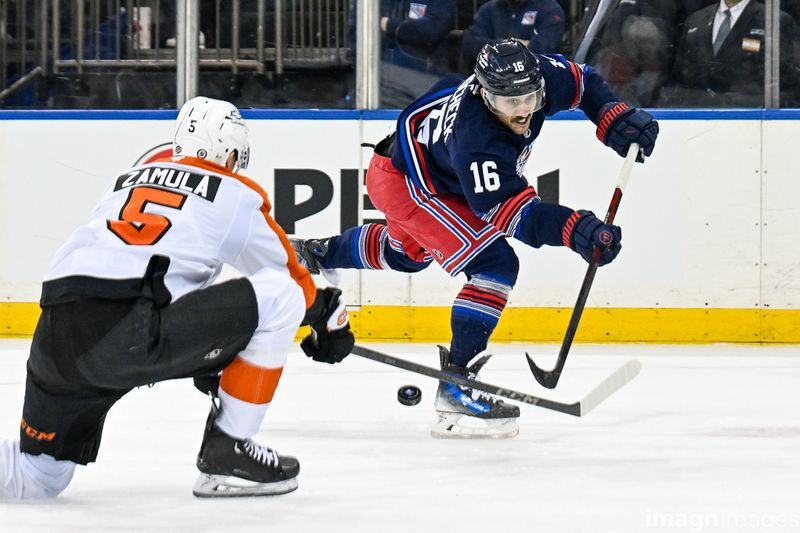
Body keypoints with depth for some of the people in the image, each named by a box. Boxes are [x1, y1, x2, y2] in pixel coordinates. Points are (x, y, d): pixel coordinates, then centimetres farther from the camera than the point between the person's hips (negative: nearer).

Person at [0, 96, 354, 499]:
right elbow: (289, 275, 24)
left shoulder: (127, 180, 32)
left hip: (53, 338, 7)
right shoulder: (235, 195, 15)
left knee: (37, 478, 23)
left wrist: (202, 359, 49)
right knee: (279, 296, 6)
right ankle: (225, 451, 9)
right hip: (131, 335, -7)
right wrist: (329, 321, 45)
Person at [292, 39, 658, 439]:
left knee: (407, 251, 37)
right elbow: (510, 213, -41)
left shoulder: (537, 77, -23)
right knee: (496, 265, -23)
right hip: (404, 183, -9)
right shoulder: (476, 139, -42)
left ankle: (316, 254, 62)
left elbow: (581, 82, -1)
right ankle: (456, 385, -22)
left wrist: (616, 118, -16)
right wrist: (573, 229, -54)